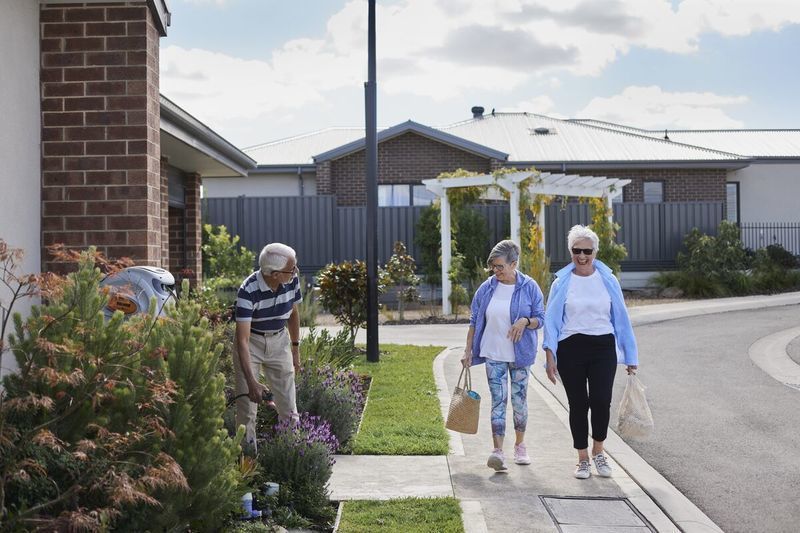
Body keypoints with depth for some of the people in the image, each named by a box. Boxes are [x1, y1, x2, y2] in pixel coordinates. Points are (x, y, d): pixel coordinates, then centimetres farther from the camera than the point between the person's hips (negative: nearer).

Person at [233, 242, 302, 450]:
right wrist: (251, 382, -40)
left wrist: (295, 348, 14)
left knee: (288, 406, 1)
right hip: (251, 342, -4)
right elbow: (242, 340, -34)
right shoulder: (248, 291, -30)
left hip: (279, 341, 4)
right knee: (247, 406, -4)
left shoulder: (292, 281, -15)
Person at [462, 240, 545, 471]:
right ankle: (498, 451, -12)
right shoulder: (486, 288, 0)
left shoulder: (529, 287, -5)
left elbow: (540, 318, 0)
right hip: (494, 354, 1)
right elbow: (474, 321, 7)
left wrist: (525, 321, -22)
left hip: (520, 355, -1)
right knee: (498, 399, -6)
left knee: (519, 399, 9)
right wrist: (468, 351, 4)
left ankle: (520, 446, 26)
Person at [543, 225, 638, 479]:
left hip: (603, 347, 1)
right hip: (571, 349, 0)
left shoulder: (608, 280, 6)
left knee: (601, 401, -9)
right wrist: (550, 356, -5)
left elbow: (621, 317, 10)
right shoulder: (561, 283, 2)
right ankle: (583, 459, 19)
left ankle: (598, 451, 16)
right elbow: (551, 320, 3)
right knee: (578, 404, 4)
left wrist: (630, 356, 9)